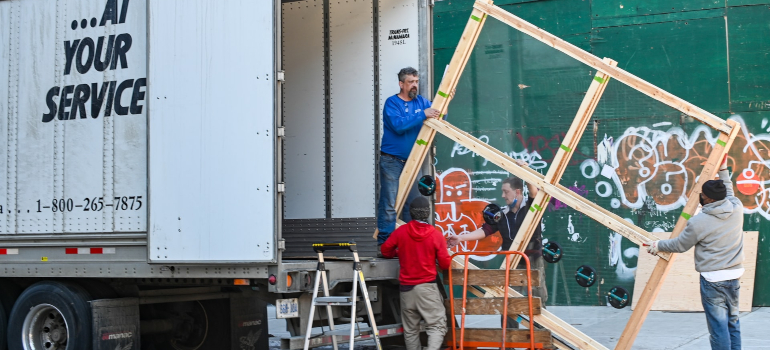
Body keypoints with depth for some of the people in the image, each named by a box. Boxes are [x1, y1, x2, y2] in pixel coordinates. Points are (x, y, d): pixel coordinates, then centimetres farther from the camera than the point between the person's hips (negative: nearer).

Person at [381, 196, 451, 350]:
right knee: (437, 326, -1)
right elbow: (445, 264, -4)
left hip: (406, 287, 3)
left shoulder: (400, 231, -2)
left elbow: (385, 250, 10)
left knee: (410, 330, 14)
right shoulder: (436, 234, -8)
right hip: (427, 287, -3)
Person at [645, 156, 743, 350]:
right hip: (734, 275, 7)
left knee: (718, 324, -3)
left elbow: (680, 245, 0)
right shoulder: (737, 208, -2)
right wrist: (723, 171, 33)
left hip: (713, 278, -7)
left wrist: (658, 245, 17)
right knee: (732, 321, 16)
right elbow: (729, 193, 23)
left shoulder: (698, 222, -14)